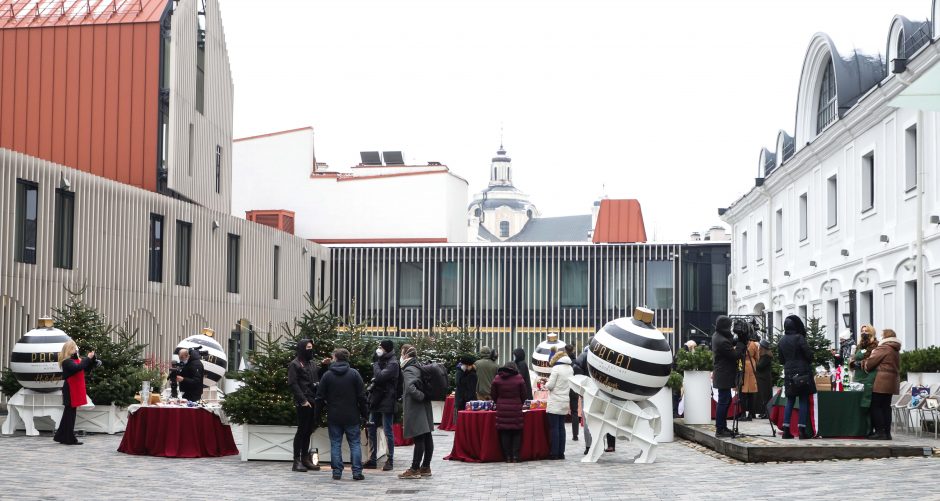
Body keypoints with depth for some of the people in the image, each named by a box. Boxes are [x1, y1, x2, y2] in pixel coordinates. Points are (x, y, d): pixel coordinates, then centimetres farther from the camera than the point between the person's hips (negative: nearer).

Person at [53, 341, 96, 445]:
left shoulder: (76, 360, 13)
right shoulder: (67, 362, -14)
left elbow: (87, 369, 15)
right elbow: (77, 368, -33)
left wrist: (92, 359, 0)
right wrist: (87, 358, -25)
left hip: (75, 390, 9)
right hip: (70, 390, -9)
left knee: (68, 414, 15)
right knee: (70, 414, -5)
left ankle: (61, 437, 23)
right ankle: (69, 439, -2)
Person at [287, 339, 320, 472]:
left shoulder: (311, 363, 19)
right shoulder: (295, 364, -3)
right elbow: (293, 384, -10)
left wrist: (318, 397, 8)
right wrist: (303, 400, -16)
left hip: (313, 402, 7)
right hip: (303, 403, -7)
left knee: (308, 431, 10)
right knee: (302, 430, -5)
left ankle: (305, 458, 16)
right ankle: (297, 460, -1)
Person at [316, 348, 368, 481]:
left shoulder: (327, 375, -3)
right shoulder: (354, 374, -3)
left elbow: (320, 397, -2)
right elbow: (361, 396, -4)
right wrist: (363, 414, 5)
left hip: (333, 416, 0)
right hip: (352, 416, 0)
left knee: (335, 444, 7)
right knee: (355, 443, 6)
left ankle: (337, 472, 4)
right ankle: (357, 472, 0)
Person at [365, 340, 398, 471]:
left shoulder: (392, 364, -11)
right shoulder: (381, 361, 14)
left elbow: (380, 377, -24)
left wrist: (375, 366, -8)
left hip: (386, 402, -9)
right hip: (376, 401, 9)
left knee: (388, 432, -2)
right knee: (371, 431, 9)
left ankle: (390, 460, 5)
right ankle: (372, 460, 16)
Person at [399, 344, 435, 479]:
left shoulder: (408, 370, -12)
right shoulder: (419, 368, 14)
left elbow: (410, 387, -28)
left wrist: (420, 396, -16)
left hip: (415, 409, -9)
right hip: (424, 408, 9)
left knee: (419, 439, -8)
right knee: (427, 438, 9)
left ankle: (415, 469, -7)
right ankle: (425, 467, 16)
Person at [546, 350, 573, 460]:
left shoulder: (556, 368, -11)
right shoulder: (570, 369, 9)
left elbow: (550, 386, -12)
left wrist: (546, 384, 8)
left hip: (555, 403, -6)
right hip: (565, 403, 7)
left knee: (554, 428, -4)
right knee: (561, 427, 11)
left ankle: (554, 453, -4)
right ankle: (561, 453, 11)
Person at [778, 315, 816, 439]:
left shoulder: (782, 341, 7)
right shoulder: (799, 338, -11)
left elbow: (781, 360, 11)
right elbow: (809, 355, -11)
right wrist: (808, 363, 8)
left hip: (789, 374, 5)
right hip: (803, 373, -5)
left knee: (790, 401, 11)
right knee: (804, 401, 0)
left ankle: (786, 429, 7)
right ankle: (802, 430, -2)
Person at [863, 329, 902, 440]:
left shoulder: (883, 348, -10)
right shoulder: (896, 350, 18)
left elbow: (870, 362, -11)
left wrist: (864, 364, 12)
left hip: (882, 382, -9)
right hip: (893, 381, 9)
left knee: (875, 407, -5)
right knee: (886, 407, 10)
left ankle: (880, 432, -9)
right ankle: (887, 433, 9)